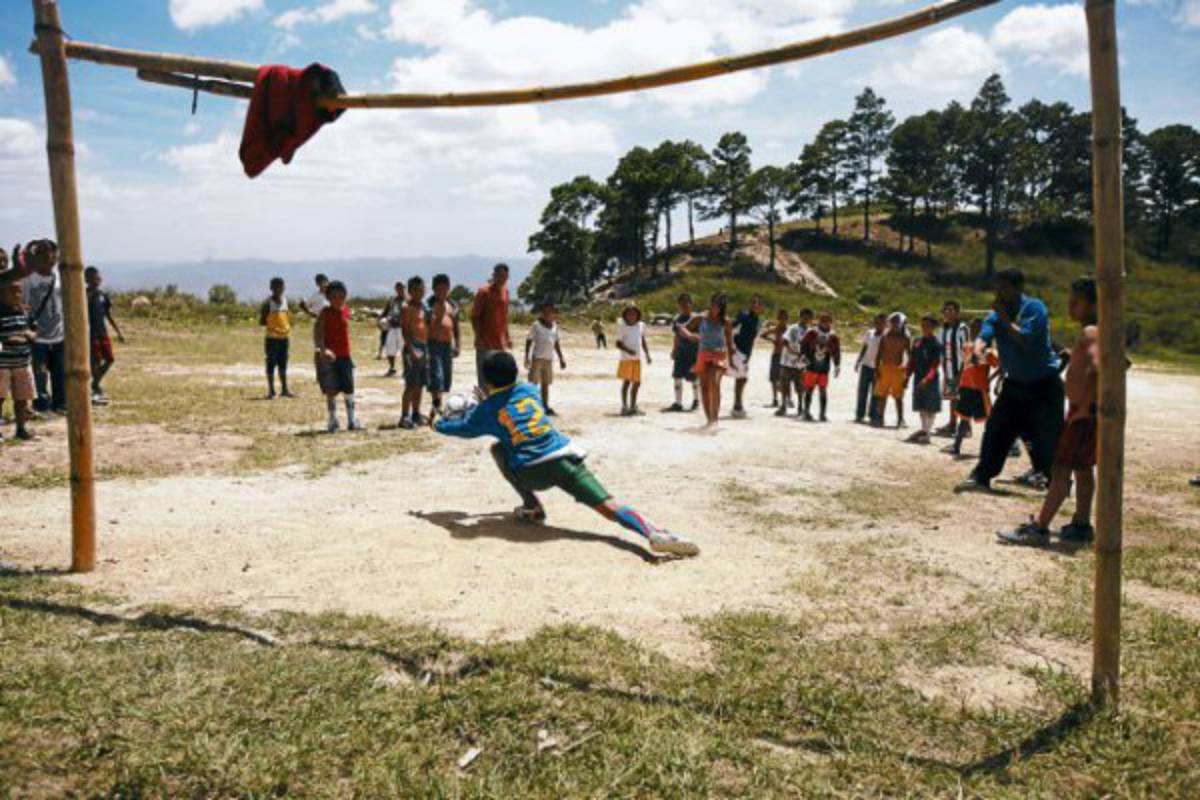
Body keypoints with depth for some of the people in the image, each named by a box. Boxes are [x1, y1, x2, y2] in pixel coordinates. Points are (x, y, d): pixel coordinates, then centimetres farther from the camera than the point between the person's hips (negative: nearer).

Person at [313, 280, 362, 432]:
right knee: (331, 390, 0)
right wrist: (323, 349, -33)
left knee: (349, 389, 6)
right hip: (329, 356, -4)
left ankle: (352, 420, 14)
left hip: (345, 355, 4)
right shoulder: (326, 312, -8)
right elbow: (318, 331, -18)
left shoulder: (347, 310, 7)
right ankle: (332, 420, 12)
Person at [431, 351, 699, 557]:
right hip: (566, 456, 3)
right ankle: (655, 533, -36)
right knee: (608, 505, -9)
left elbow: (463, 428, 32)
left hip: (533, 472, -2)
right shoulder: (529, 389, 23)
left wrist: (439, 423, 52)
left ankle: (533, 507, 18)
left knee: (498, 448, 26)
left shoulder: (488, 408, 14)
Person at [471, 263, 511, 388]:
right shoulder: (484, 291, -10)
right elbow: (474, 316, -11)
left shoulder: (505, 291, 10)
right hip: (486, 343, -6)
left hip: (500, 342, 6)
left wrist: (507, 337, 17)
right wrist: (479, 337, -18)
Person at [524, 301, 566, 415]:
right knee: (533, 383, -7)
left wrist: (561, 358, 16)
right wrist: (527, 357, -13)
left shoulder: (554, 326, 10)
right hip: (537, 358, -5)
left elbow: (556, 343, 18)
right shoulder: (536, 325, -6)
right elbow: (529, 341, -5)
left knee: (546, 384, 10)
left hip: (549, 359, 6)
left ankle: (546, 407, 16)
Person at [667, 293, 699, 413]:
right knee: (677, 377, 1)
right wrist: (674, 350, 17)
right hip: (680, 351, 5)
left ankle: (696, 400, 26)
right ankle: (678, 403, 7)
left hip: (692, 351, -5)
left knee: (693, 378, 4)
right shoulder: (677, 319, 9)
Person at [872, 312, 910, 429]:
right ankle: (880, 418, 16)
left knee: (898, 396, -2)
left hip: (897, 369, -3)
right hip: (884, 368, 3)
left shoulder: (904, 338, -1)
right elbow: (879, 354, 7)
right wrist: (876, 369, -1)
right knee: (881, 395, 6)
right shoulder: (885, 336, 7)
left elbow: (909, 355, -1)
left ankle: (900, 420, 3)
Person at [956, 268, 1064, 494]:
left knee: (1049, 437, -2)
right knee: (996, 429, 5)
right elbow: (983, 336, -16)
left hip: (1043, 383, -6)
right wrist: (978, 349, -39)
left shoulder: (1034, 307, -15)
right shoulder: (995, 315, 2)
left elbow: (1025, 339, -27)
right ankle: (981, 477, 11)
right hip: (1015, 382, 6)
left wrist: (1004, 317, -21)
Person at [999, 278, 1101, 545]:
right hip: (1085, 411, 10)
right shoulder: (1092, 332, 14)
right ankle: (1081, 524, 24)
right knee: (1082, 469, 16)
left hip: (1084, 413, -10)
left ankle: (1038, 528, -8)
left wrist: (1085, 407, -27)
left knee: (1061, 469, -9)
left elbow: (1095, 369, -34)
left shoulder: (1090, 333, -18)